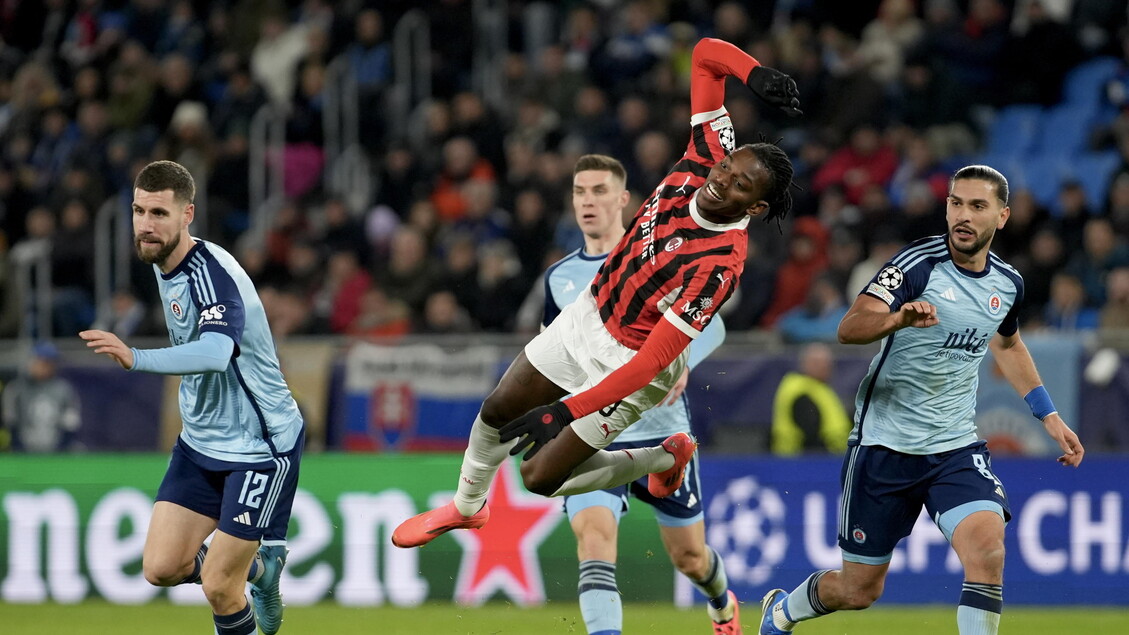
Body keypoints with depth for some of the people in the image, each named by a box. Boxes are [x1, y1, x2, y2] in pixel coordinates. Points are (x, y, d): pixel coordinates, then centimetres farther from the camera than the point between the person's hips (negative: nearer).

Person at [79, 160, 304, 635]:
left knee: (218, 588, -9)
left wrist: (135, 359, -56)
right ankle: (260, 565, 25)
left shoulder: (212, 273, -26)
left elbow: (215, 353, -46)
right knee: (162, 568, 0)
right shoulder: (164, 263, 2)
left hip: (260, 445, -8)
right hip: (201, 442, 8)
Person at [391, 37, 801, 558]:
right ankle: (467, 507, 46)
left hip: (631, 366, -7)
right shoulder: (706, 159, -19)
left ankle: (666, 458, 19)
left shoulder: (719, 265, -36)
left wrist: (567, 411, -36)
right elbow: (707, 53, -13)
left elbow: (654, 359, -35)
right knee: (499, 411, 18)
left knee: (542, 477, -3)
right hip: (588, 315, 7)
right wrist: (756, 75, -33)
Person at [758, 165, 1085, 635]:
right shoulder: (918, 264, -15)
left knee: (986, 546, -26)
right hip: (885, 445, -4)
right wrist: (898, 318, -50)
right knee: (859, 590, 7)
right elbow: (849, 328, -30)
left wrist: (1048, 416, 25)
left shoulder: (1007, 283, 3)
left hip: (956, 447, 4)